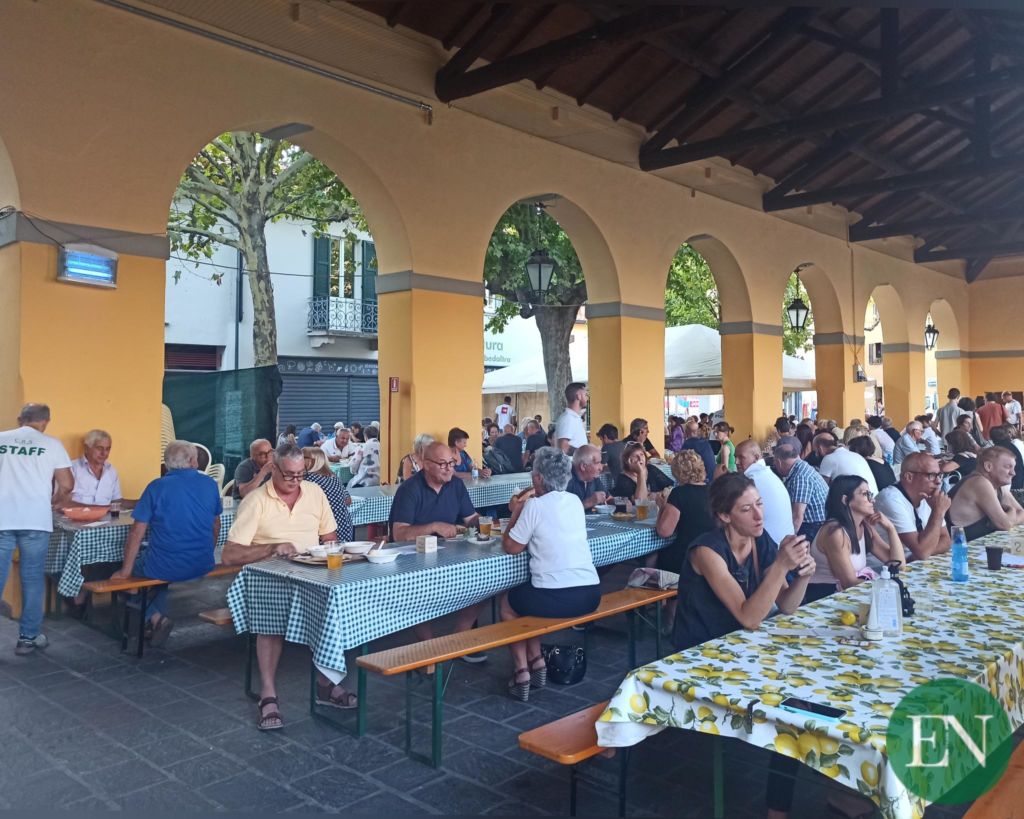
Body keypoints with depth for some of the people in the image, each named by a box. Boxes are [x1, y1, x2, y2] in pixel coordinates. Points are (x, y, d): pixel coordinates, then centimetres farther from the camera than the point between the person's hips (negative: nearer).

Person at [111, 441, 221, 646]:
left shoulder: (157, 487, -8)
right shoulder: (210, 485, 1)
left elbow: (137, 532, -8)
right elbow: (216, 525, 12)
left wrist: (125, 571, -1)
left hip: (166, 568, -4)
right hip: (203, 567, 4)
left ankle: (154, 618, 5)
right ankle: (158, 616, 21)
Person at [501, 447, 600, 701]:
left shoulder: (535, 505, -10)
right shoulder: (575, 501, 9)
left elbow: (511, 548, -1)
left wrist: (516, 513, 9)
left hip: (556, 598, -6)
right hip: (591, 594, 6)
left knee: (507, 603, 24)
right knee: (526, 596, 32)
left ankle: (522, 671, 18)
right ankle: (536, 661, 30)